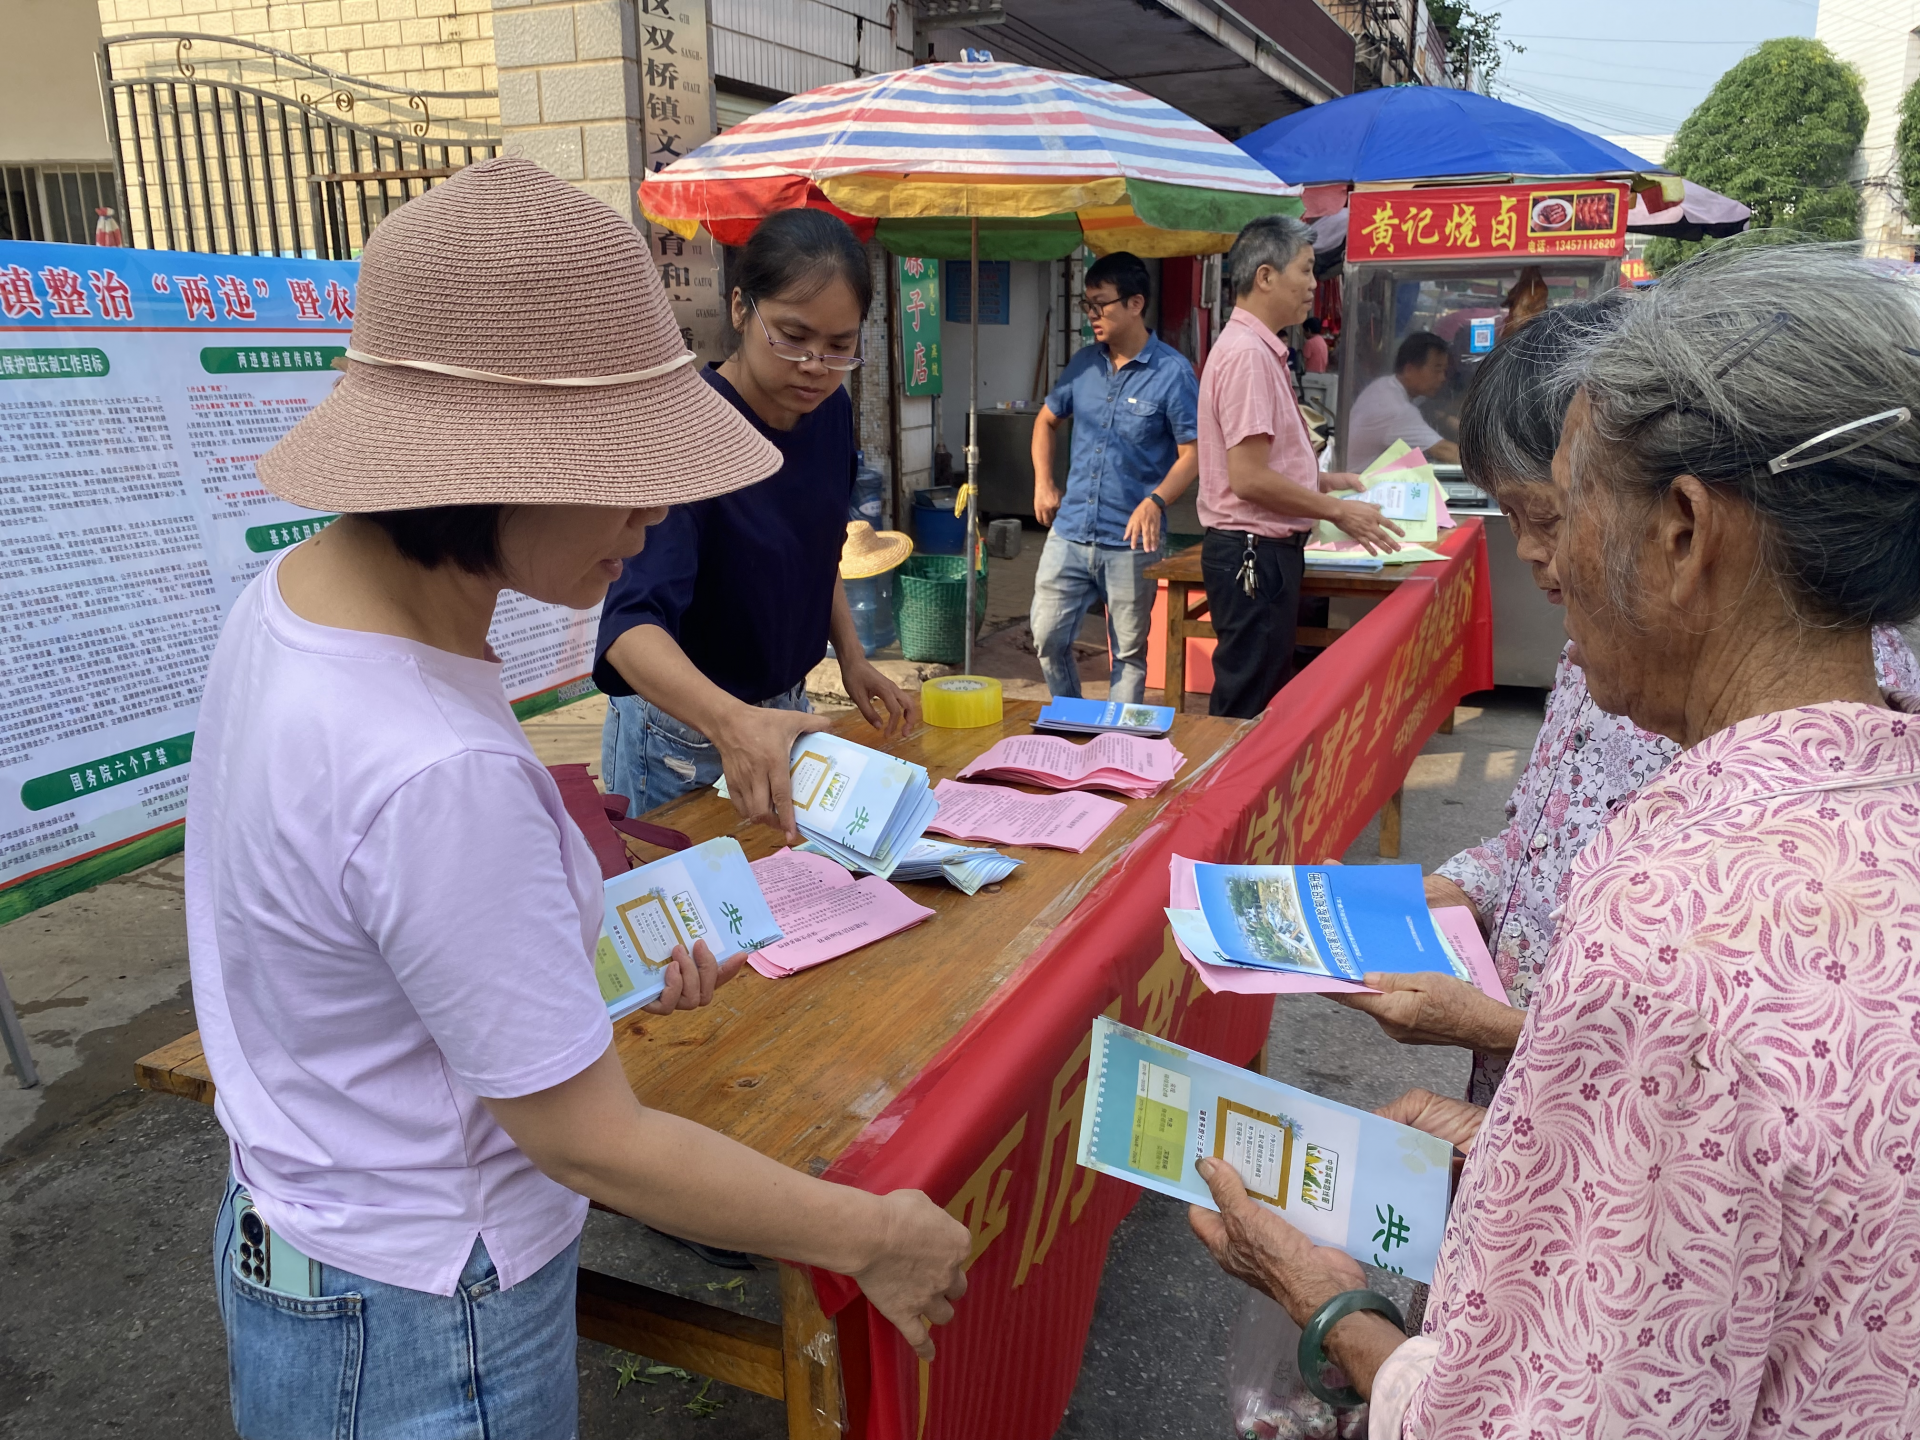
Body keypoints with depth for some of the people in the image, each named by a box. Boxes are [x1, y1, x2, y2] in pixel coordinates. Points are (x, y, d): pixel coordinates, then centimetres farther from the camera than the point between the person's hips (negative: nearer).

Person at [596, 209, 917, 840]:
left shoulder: (830, 412, -5)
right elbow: (632, 623, -41)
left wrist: (852, 657, 1)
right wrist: (730, 721, -58)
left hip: (787, 711, 7)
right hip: (681, 737, -7)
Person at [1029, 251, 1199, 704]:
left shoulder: (1172, 373, -8)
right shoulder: (1084, 364, 7)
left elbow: (1193, 452, -10)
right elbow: (1047, 419, 22)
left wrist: (1155, 501, -26)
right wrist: (1043, 483, 10)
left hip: (1130, 543, -4)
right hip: (1069, 533, 5)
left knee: (1129, 653, 7)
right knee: (1047, 637, 6)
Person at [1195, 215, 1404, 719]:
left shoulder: (1261, 349, 15)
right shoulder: (1247, 354, -18)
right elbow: (1249, 478, -23)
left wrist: (1325, 481, 16)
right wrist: (1337, 511, -14)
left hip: (1268, 550, 11)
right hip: (1254, 552, -11)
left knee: (1269, 697, 17)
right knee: (1245, 712, -2)